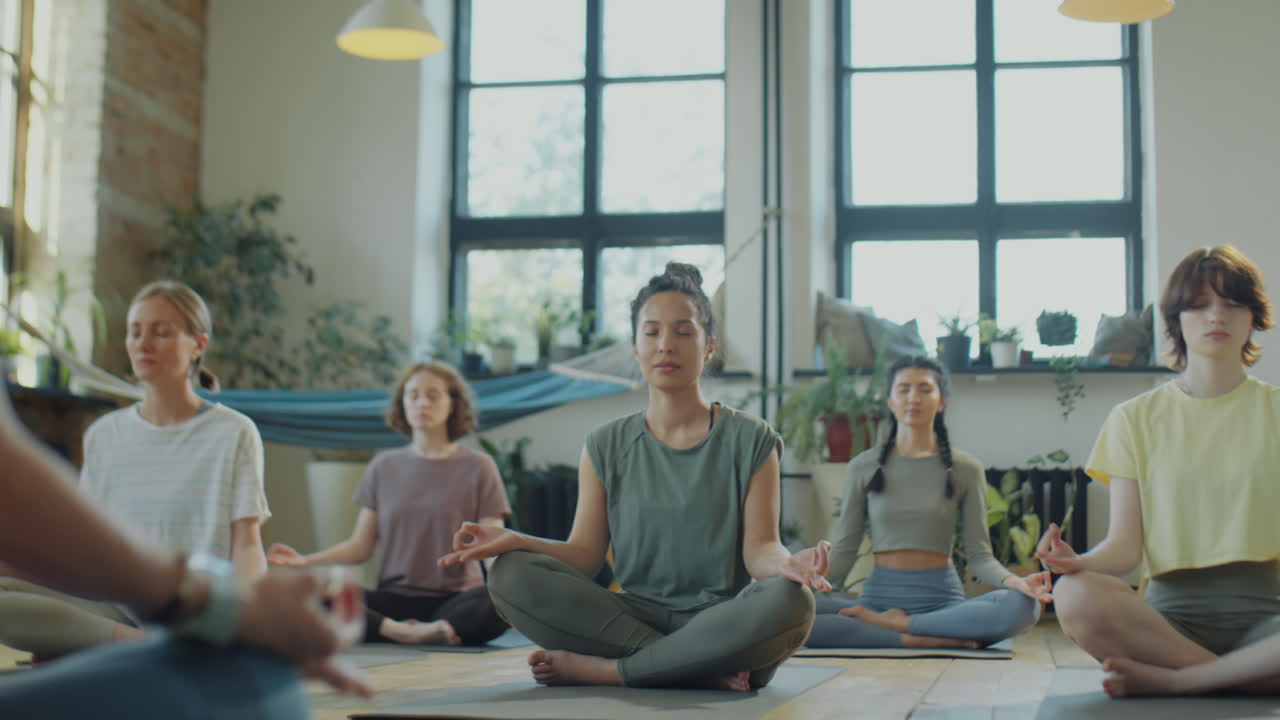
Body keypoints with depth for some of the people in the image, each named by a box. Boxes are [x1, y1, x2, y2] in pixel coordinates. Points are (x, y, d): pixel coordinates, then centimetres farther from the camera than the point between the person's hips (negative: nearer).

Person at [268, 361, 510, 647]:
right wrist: (306, 560, -5)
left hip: (455, 599, -2)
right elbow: (361, 546, 11)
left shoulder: (478, 467, 5)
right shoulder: (385, 466, 13)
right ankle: (403, 631, -32)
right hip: (394, 599, 2)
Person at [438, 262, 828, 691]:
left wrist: (785, 563, -26)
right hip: (635, 617, 2)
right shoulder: (607, 447, 13)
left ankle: (598, 668, -25)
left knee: (789, 601, -37)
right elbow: (585, 553, 5)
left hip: (721, 622, -2)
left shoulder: (750, 441, 6)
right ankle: (702, 670, -27)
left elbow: (759, 548, -1)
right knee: (512, 575, -23)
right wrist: (515, 541, -14)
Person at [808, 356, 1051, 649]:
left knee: (1022, 606, -32)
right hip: (880, 592, 0)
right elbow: (844, 552, 9)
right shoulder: (864, 467, 9)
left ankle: (894, 623, -21)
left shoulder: (966, 469, 7)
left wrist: (1014, 581, -18)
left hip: (941, 597, 0)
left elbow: (979, 556, 5)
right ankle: (915, 639, -26)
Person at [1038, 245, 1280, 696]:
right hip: (1172, 610, 1)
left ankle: (1169, 679, -23)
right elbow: (1125, 546, 4)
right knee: (1076, 596, -35)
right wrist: (1078, 561, -19)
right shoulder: (1136, 419, 13)